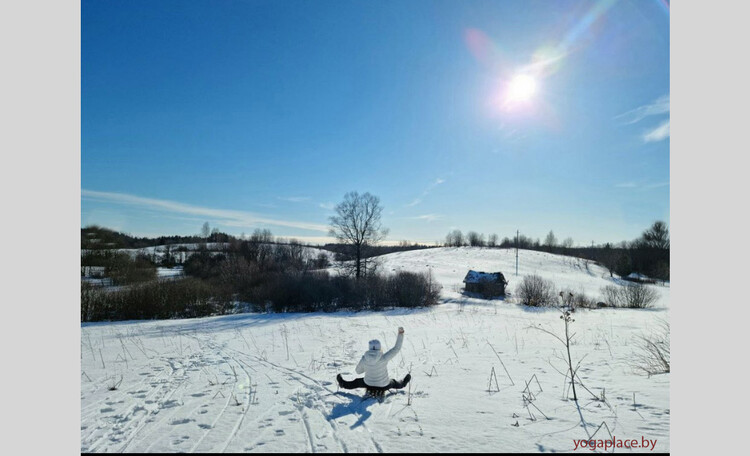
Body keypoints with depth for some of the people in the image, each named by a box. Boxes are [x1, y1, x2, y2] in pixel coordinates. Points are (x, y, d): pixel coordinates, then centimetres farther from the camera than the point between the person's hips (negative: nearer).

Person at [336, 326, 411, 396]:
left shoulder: (364, 359, -21)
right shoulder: (384, 358, -30)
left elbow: (358, 371, -3)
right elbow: (397, 348, -24)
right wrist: (400, 334, -20)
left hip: (369, 384, 1)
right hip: (383, 386, -1)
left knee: (357, 382, 33)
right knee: (394, 382, 34)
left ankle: (343, 384, 56)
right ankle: (403, 383, 64)